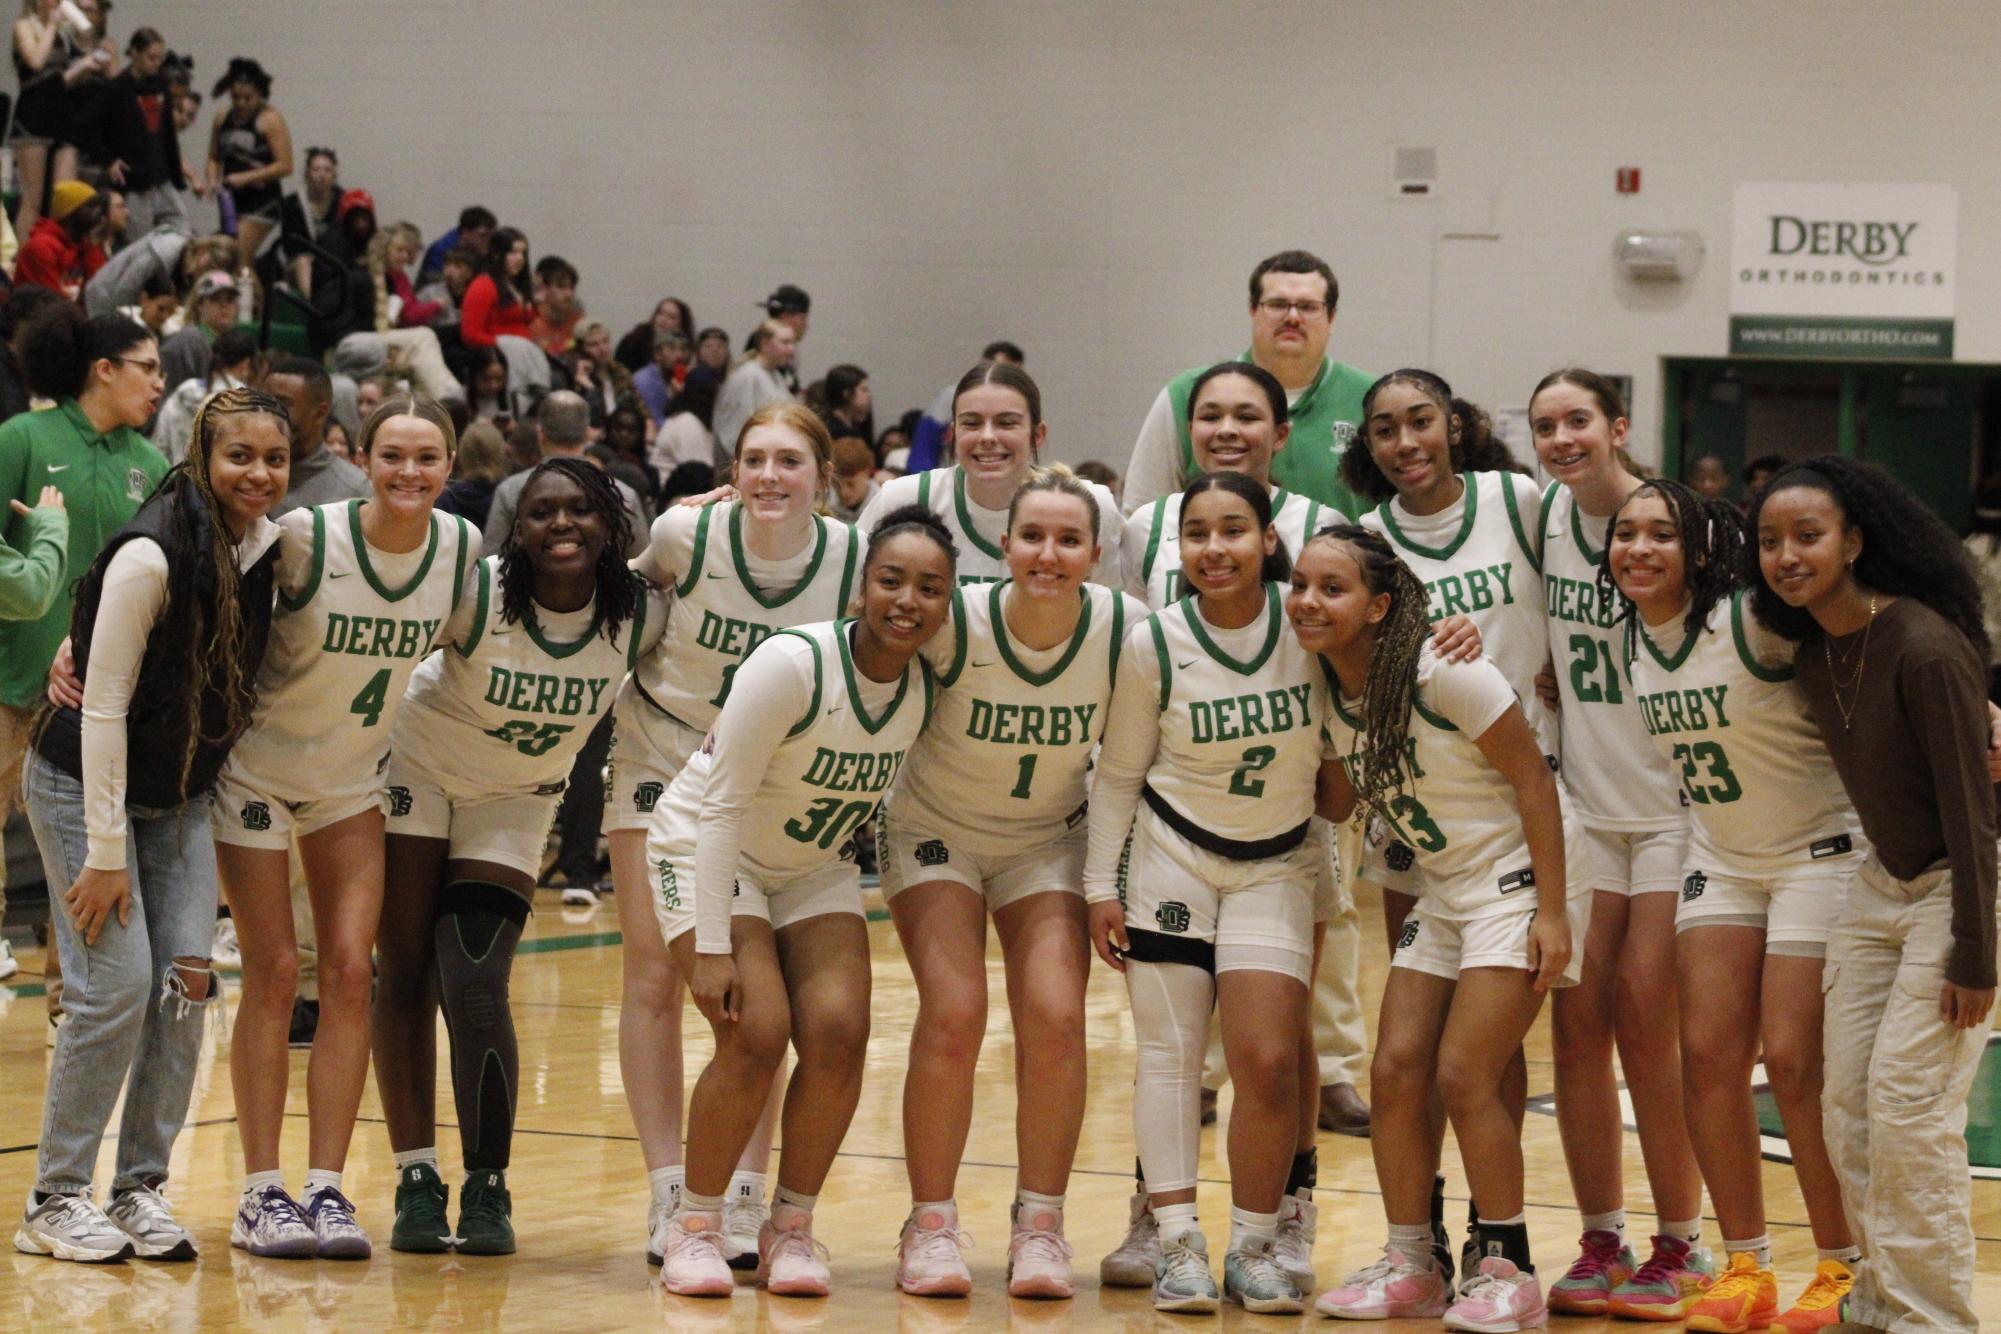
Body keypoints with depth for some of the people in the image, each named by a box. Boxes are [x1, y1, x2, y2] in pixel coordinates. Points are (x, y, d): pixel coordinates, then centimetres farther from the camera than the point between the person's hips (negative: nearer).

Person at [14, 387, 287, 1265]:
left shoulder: (269, 548, -5)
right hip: (86, 785, -6)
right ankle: (55, 1201, -1)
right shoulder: (150, 557, -25)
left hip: (182, 795, 6)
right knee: (116, 986, -12)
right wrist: (105, 854, -20)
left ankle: (141, 1190, 8)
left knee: (186, 981, -3)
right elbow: (103, 708, -21)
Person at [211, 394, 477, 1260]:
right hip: (258, 765, -4)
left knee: (350, 971, -4)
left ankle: (326, 1190, -1)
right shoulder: (306, 537, -24)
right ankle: (261, 1195, 2)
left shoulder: (463, 547, -10)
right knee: (274, 973, -5)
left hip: (354, 778, 4)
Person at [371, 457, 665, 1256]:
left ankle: (487, 1190, 2)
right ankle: (416, 1181, 10)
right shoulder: (474, 594, -27)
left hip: (515, 801, 1)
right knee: (405, 979, -1)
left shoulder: (640, 616, -19)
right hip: (421, 768, -1)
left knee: (475, 990, -11)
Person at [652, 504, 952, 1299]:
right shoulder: (792, 665, -28)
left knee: (838, 1032, -15)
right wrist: (712, 946, -26)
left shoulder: (929, 688, -12)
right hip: (706, 851, -5)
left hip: (814, 868, 5)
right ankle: (695, 1228, -4)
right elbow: (720, 805, -24)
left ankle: (791, 1227, 2)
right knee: (756, 1032, -22)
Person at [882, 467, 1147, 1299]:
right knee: (953, 1012, -18)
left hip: (1046, 842, 2)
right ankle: (930, 1226, -4)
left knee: (1055, 1018, -15)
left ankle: (1039, 1226, -1)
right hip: (935, 830, -2)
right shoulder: (953, 623, -27)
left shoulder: (1128, 631, -20)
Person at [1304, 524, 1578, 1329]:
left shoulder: (1444, 674, -20)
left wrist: (1552, 912, -18)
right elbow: (1338, 802, 17)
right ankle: (1408, 1264, 10)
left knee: (1463, 1075, -14)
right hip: (1442, 893, 7)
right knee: (1396, 1070, -2)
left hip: (1515, 880, -7)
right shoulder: (1335, 696, 2)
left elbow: (1533, 780, -16)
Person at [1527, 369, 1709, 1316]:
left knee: (1643, 1021, -7)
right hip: (1585, 802, 5)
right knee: (1576, 1018, 2)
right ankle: (1600, 1242, 12)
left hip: (1676, 804, -5)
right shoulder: (1547, 514, 4)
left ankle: (1680, 1248, 5)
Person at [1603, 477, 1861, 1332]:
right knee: (1708, 1052, -2)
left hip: (1819, 852, -7)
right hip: (1721, 859, 7)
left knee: (1793, 1060, -10)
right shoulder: (1632, 638, -2)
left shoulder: (1753, 624, -23)